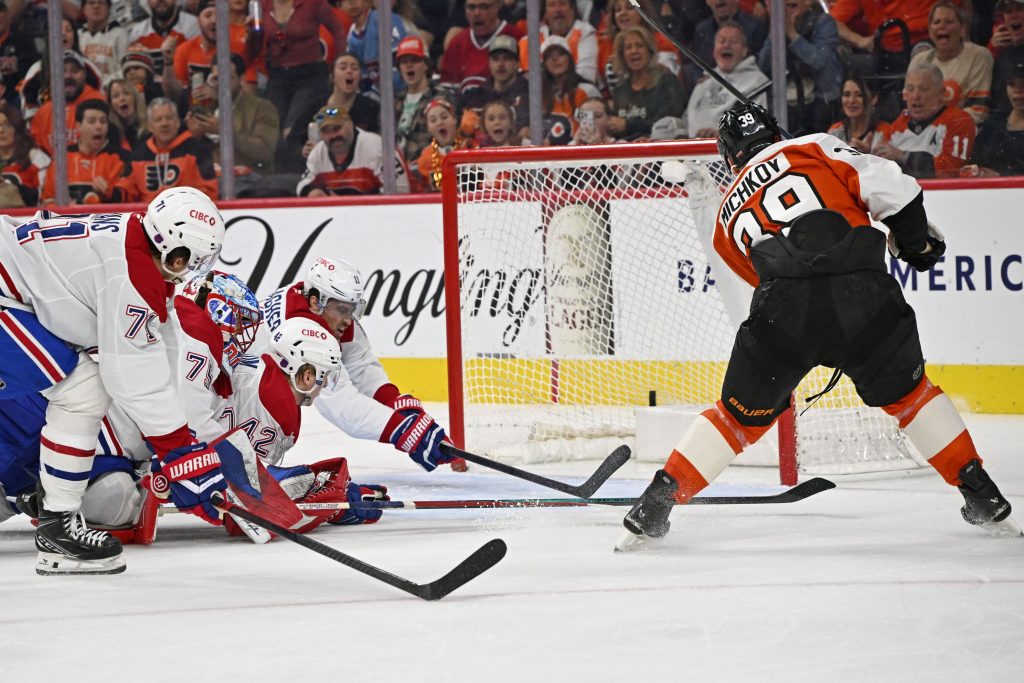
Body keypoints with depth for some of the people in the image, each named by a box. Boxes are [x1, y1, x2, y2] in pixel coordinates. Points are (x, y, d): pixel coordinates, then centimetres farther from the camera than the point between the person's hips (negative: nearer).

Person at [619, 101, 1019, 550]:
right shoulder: (813, 147, 21)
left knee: (741, 413, 18)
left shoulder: (729, 214, 31)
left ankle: (658, 502, 11)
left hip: (785, 310, 0)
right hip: (864, 294, 0)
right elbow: (887, 187, 8)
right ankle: (983, 498, 24)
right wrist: (916, 240, 23)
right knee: (907, 393, 23)